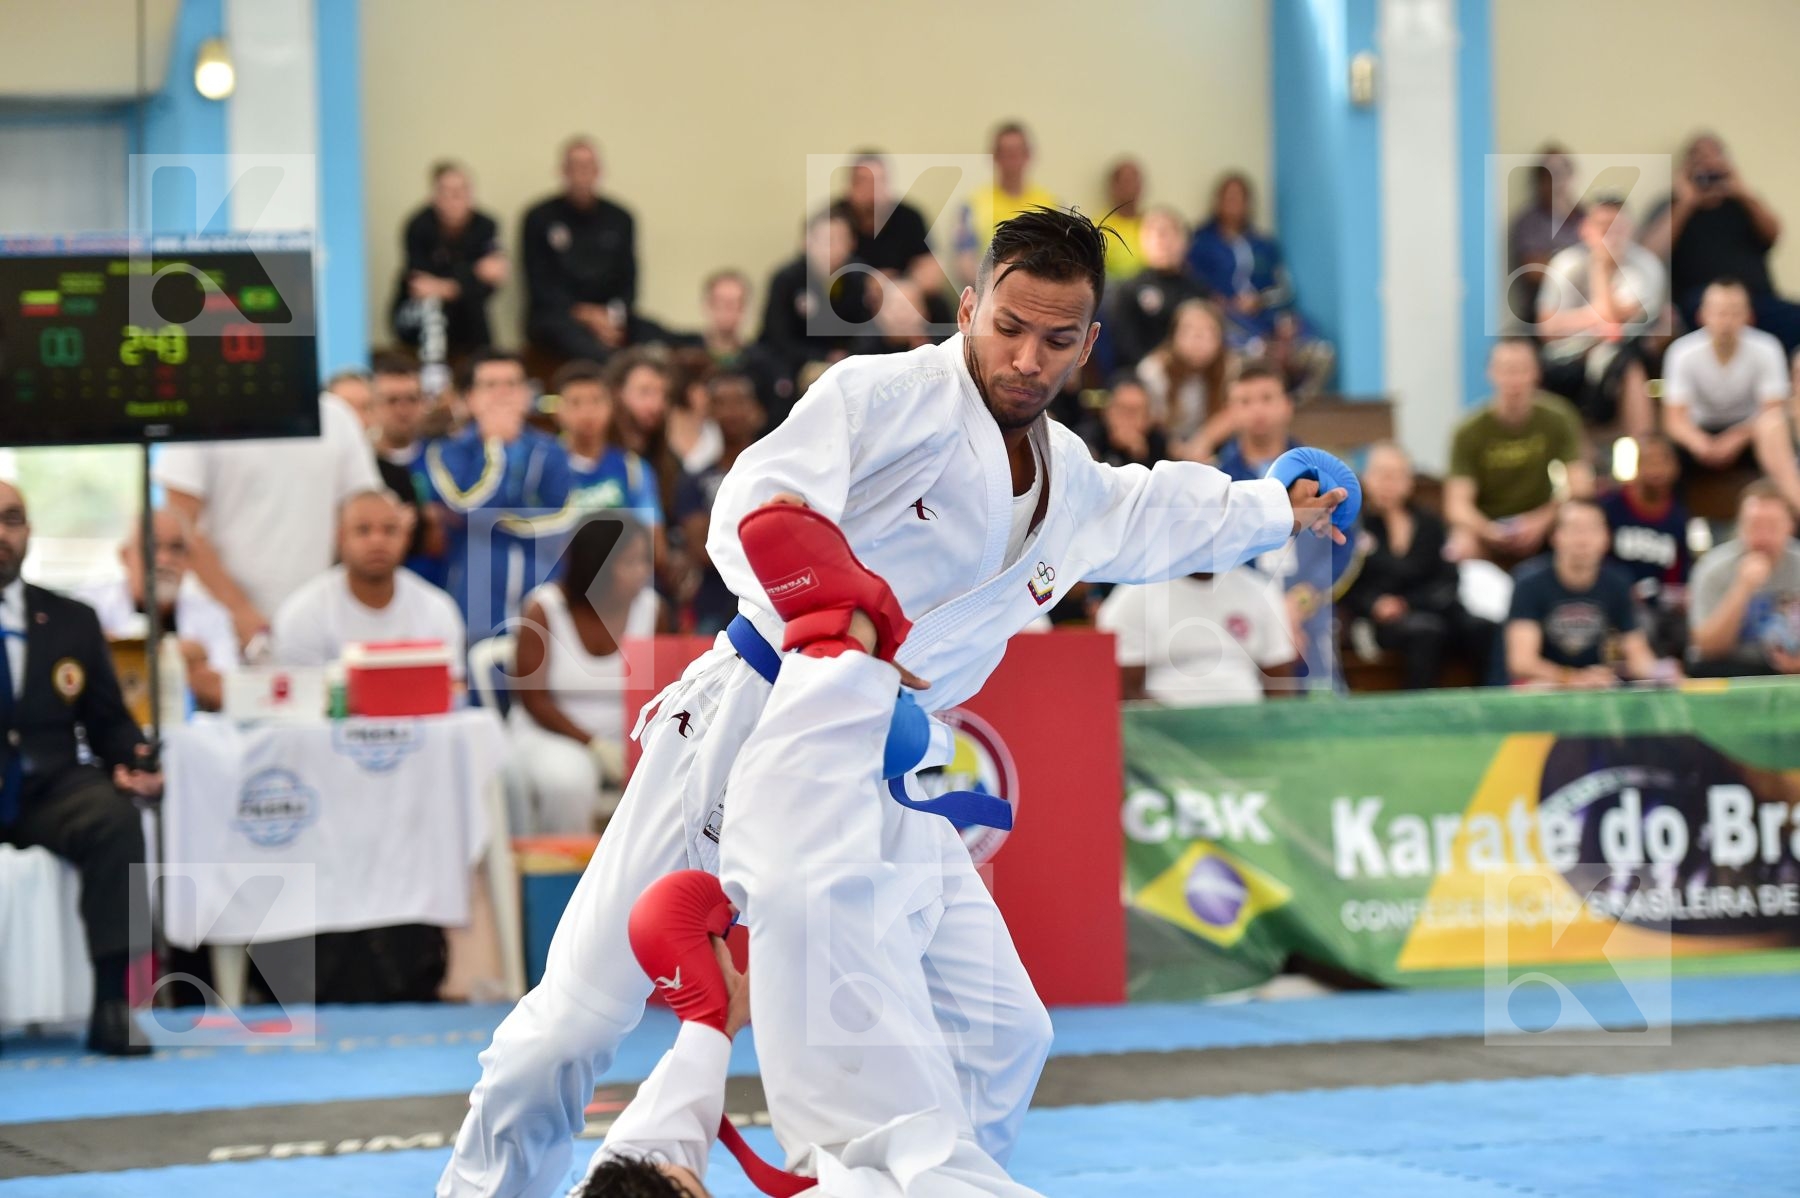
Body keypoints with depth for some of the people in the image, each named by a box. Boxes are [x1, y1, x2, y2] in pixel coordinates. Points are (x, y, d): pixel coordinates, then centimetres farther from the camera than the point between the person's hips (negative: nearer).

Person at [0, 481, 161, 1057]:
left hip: (52, 790, 2)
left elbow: (110, 722, 17)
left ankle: (112, 1003, -29)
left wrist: (135, 766, -4)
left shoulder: (72, 621, 16)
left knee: (116, 819, -30)